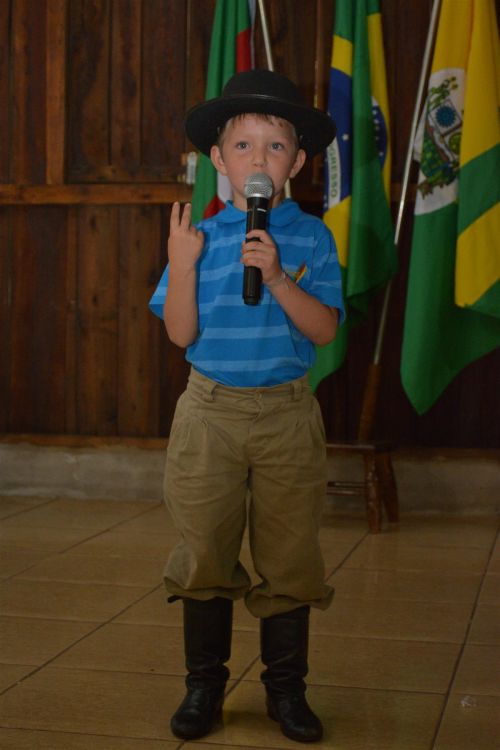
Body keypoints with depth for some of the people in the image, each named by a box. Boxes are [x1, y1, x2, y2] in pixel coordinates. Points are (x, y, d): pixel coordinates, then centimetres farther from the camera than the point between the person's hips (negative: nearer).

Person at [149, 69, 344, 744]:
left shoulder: (311, 239, -1)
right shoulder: (200, 237, 1)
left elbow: (325, 329, -9)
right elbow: (182, 333, -4)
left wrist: (277, 278, -21)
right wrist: (182, 265, -17)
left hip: (287, 416, 0)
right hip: (211, 412, 1)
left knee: (289, 555, 7)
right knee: (205, 554, 7)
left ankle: (287, 687, 21)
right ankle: (204, 683, 22)